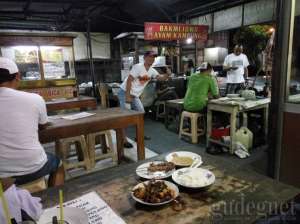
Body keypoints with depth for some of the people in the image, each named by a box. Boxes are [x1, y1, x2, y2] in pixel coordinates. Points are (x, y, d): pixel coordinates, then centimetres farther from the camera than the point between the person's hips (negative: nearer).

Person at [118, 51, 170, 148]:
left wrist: (167, 74, -22)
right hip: (125, 92, -8)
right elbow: (129, 81, -21)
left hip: (135, 95, 9)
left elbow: (161, 78, 1)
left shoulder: (152, 71, 7)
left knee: (141, 113, 10)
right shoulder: (138, 67, -17)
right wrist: (128, 96, -26)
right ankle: (124, 140, -6)